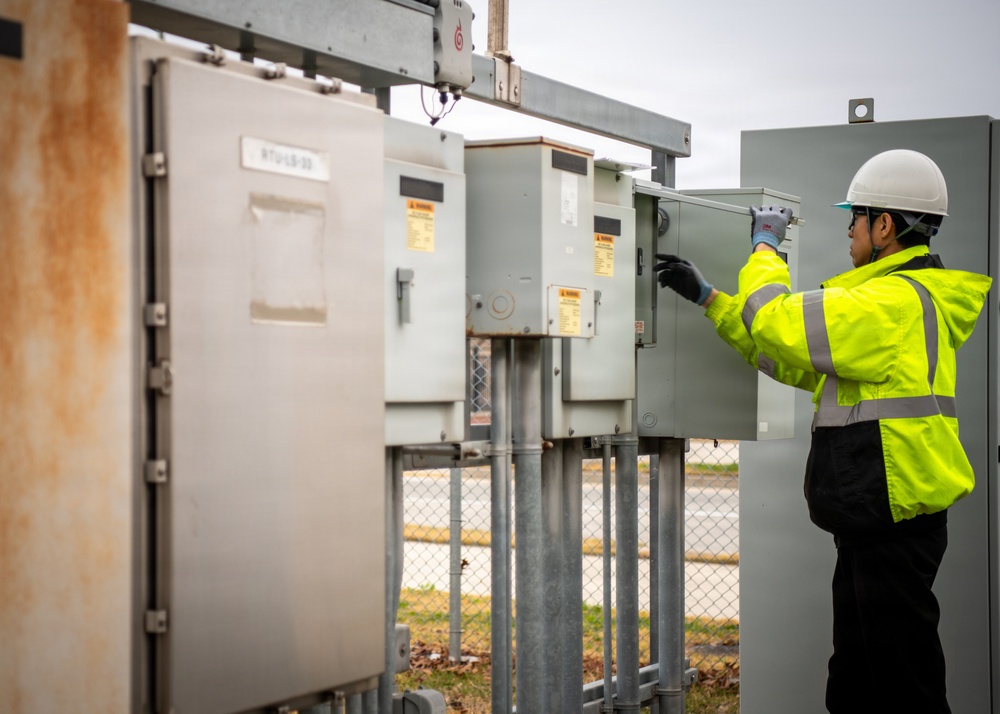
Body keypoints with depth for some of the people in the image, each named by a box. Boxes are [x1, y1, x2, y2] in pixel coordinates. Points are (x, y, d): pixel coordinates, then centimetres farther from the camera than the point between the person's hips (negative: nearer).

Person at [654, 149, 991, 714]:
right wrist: (707, 296, 18)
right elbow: (797, 362, 19)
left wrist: (764, 245, -2)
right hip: (874, 520, 11)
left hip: (895, 524, -11)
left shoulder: (897, 302, -17)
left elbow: (778, 322, -21)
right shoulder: (907, 297, 17)